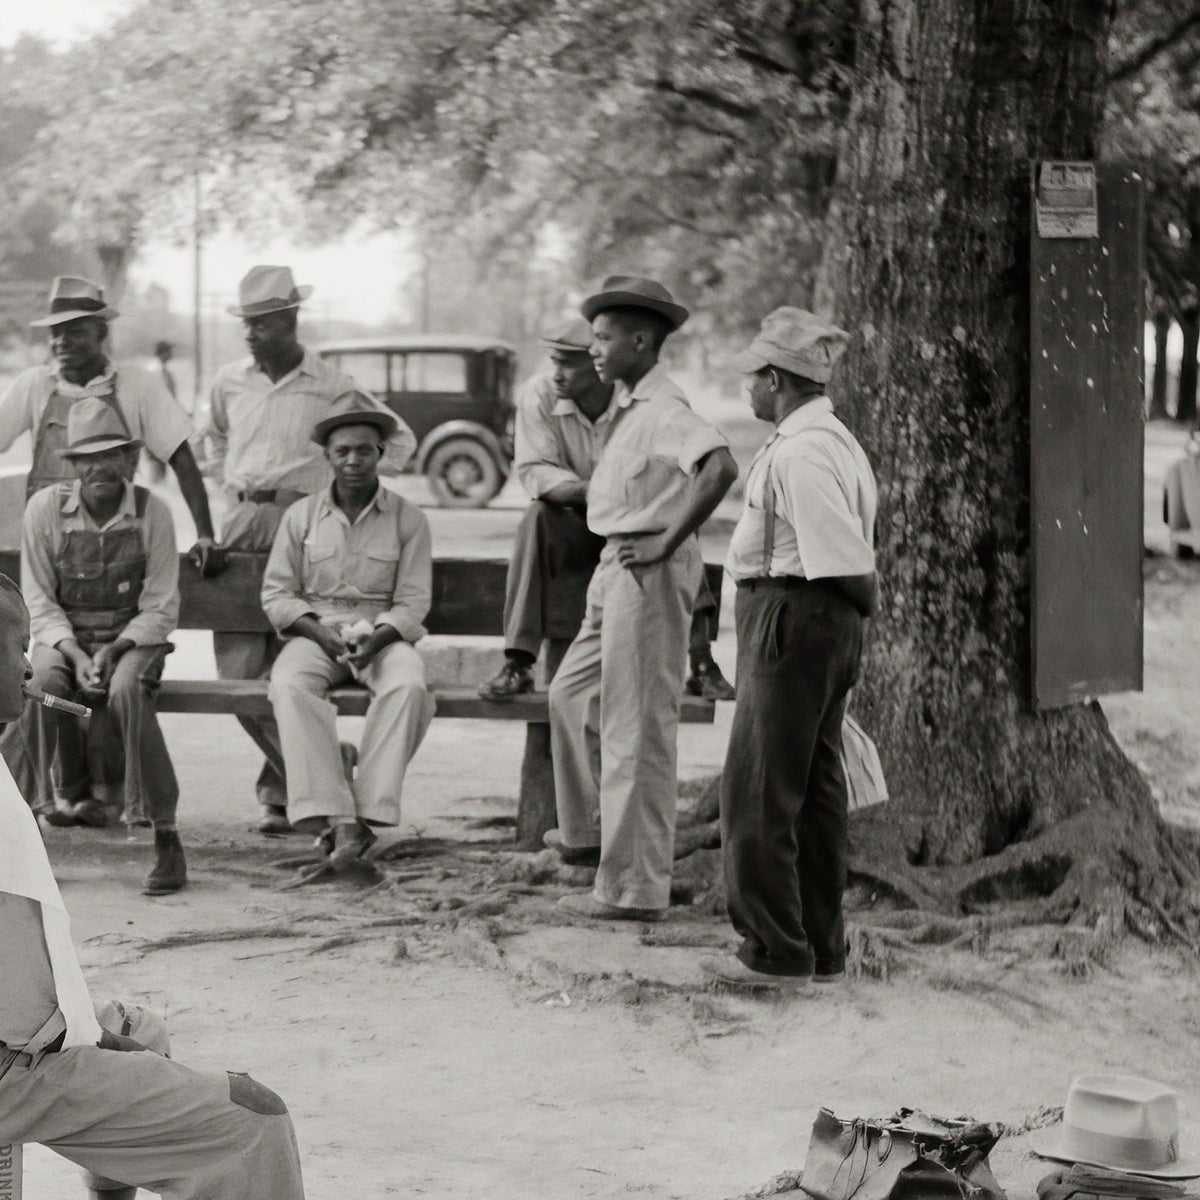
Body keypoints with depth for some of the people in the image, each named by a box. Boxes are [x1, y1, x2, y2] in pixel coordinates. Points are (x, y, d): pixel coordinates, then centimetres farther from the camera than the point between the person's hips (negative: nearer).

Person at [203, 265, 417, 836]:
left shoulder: (330, 387, 0)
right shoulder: (229, 382, 12)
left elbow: (400, 439, 11)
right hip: (243, 522, 4)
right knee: (236, 670, -4)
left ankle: (282, 791, 4)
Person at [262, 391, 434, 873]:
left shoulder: (408, 518, 5)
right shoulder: (302, 515, 8)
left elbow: (412, 603, 1)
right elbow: (276, 594, 5)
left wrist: (374, 639, -18)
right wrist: (323, 634, -12)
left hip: (384, 635, -1)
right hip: (315, 631, 1)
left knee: (408, 685, -35)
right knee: (290, 684, -34)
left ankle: (368, 811, -37)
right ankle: (333, 816, -41)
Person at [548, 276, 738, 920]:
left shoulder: (663, 409, -18)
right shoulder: (629, 405, 12)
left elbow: (720, 467, -35)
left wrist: (666, 542, -27)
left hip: (648, 574, -10)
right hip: (616, 571, 10)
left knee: (637, 731, -5)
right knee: (572, 697, 22)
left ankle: (633, 887, -1)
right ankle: (589, 830, 37)